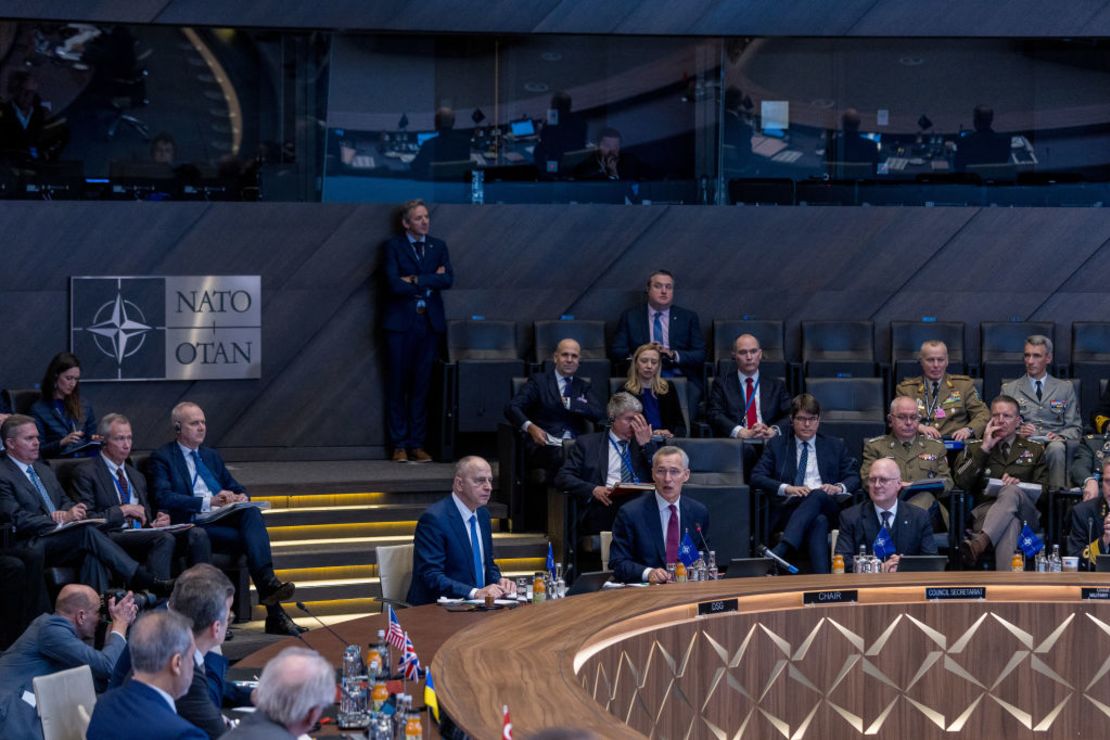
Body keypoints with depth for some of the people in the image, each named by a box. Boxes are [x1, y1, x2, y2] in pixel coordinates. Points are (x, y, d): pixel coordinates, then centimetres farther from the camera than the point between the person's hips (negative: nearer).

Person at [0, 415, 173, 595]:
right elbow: (17, 519, -12)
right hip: (29, 546, -7)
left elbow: (66, 502, 24)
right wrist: (62, 518, -19)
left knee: (93, 554, -27)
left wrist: (71, 511, -3)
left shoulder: (43, 470, 25)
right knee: (87, 532, -29)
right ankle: (147, 582, -32)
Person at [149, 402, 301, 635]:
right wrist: (209, 502, -20)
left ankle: (268, 582, -45)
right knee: (254, 539, -28)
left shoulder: (211, 456, 27)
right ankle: (274, 613, -33)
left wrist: (241, 497, -2)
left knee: (252, 512, -30)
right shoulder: (162, 457, 4)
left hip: (225, 519, 6)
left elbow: (236, 487, 25)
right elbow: (164, 498, -11)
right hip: (193, 526, -6)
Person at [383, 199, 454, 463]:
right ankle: (399, 445, 3)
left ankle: (417, 444, 7)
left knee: (422, 384, 3)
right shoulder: (394, 246, 2)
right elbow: (394, 284, -12)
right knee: (398, 384, -1)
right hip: (401, 322, -3)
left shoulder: (438, 246, 13)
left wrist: (416, 280, -9)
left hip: (429, 321, 3)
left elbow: (448, 279, -2)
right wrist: (430, 281, -5)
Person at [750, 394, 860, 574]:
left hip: (827, 507, 1)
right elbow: (757, 477, 7)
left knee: (817, 495, -39)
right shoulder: (776, 444, 20)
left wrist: (839, 487, -8)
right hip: (788, 508, -1)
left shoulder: (835, 446, 26)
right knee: (818, 521, -39)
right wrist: (787, 488, -12)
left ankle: (780, 551, -58)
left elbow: (854, 477, 18)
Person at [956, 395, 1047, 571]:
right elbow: (961, 483, 4)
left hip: (1025, 511, 0)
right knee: (1010, 522, -39)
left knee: (1010, 491, -38)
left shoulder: (1034, 450, 23)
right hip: (985, 512, 0)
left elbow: (1043, 490, 14)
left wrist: (1019, 485, -8)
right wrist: (984, 449, 1)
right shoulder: (974, 448, 21)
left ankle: (979, 543, -60)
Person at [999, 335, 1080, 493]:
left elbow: (1075, 427, 15)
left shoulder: (1066, 388, 21)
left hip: (1053, 442, 1)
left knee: (1057, 448, -38)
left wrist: (1060, 436, -8)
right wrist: (1018, 431, -10)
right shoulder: (1009, 389, 21)